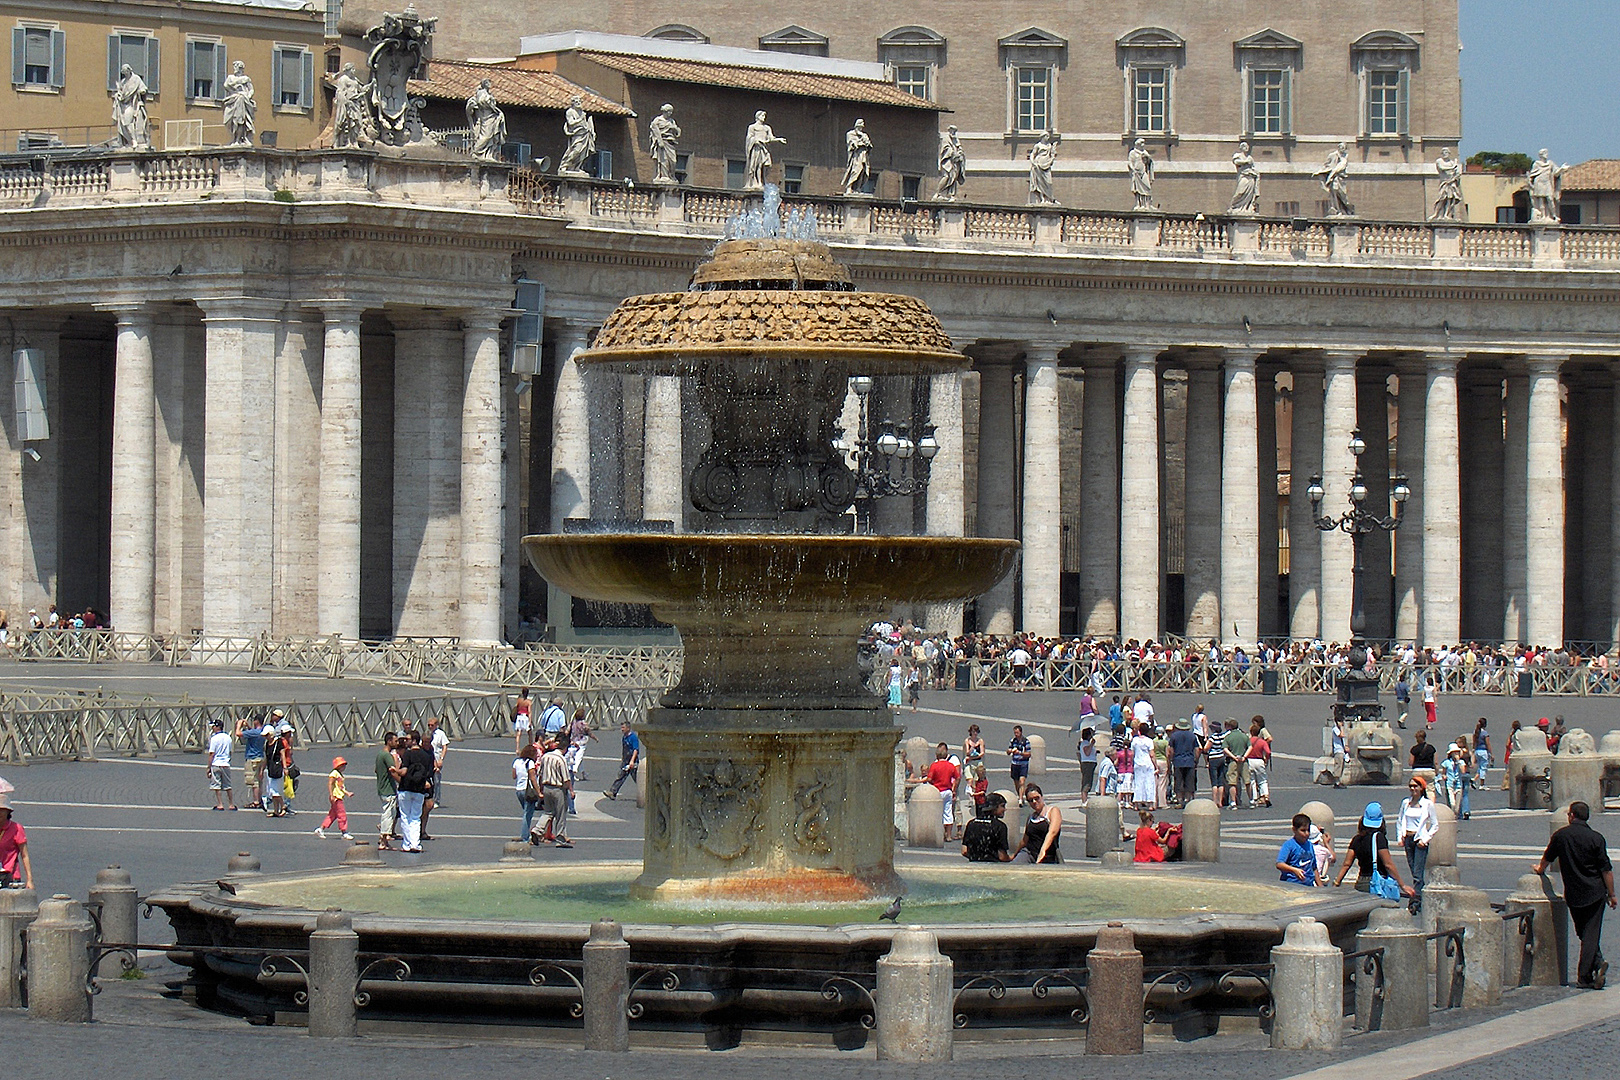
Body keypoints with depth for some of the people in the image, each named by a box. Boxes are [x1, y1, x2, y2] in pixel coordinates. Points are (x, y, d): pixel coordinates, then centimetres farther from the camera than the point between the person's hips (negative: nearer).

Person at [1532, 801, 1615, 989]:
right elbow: (1606, 870, -6)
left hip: (1573, 894, 1)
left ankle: (1597, 963, -3)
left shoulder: (1560, 836, -1)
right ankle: (1585, 977, -5)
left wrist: (1540, 868, 39)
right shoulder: (1596, 838, -7)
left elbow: (1546, 859, 17)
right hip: (1595, 892, -1)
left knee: (1585, 933, 14)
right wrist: (1611, 894, 4)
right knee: (1591, 933, 1)